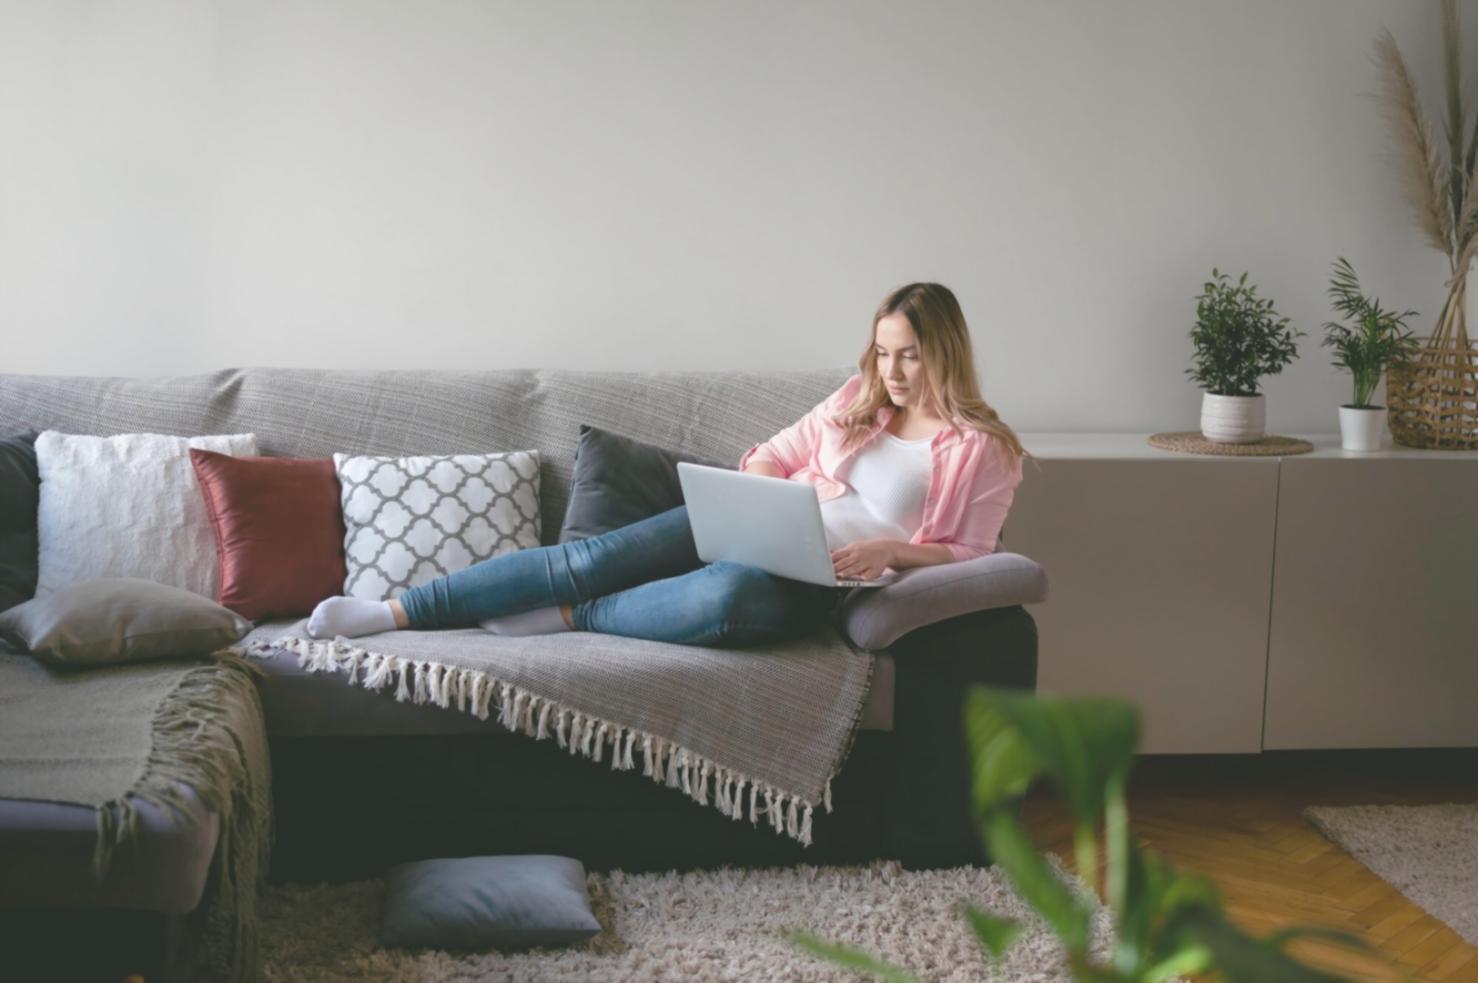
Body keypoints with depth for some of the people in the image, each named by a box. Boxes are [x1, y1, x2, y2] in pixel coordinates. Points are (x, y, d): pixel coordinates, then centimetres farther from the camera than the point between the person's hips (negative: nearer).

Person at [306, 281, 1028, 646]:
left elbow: (967, 553, 0)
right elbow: (773, 453, 18)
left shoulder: (985, 450, 3)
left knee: (726, 599, -42)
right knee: (598, 556, -17)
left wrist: (890, 550, -17)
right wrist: (760, 491, -5)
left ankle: (570, 618, -18)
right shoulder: (859, 398, 16)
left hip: (816, 576, -4)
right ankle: (394, 611, -16)